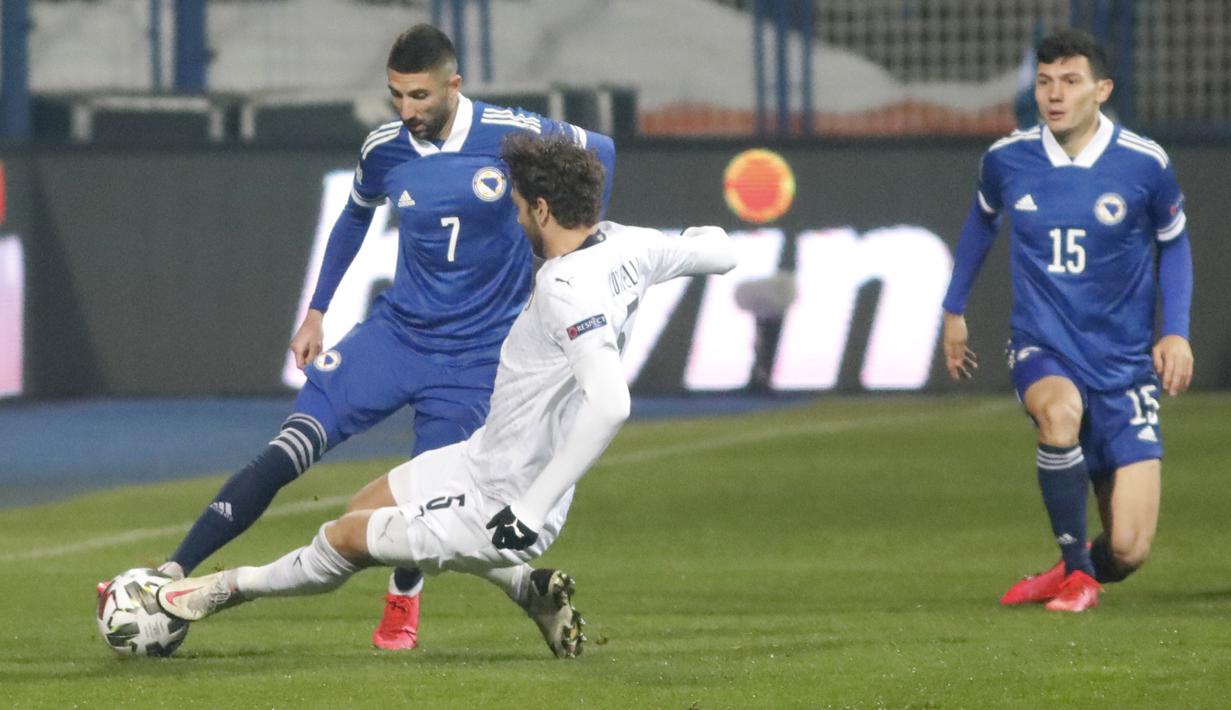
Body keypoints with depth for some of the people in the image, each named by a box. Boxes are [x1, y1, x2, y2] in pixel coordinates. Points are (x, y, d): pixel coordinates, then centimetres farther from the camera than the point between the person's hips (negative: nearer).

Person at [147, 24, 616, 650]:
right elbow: (355, 216, 19)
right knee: (285, 451, -14)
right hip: (395, 333, 2)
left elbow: (599, 152, 4)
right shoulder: (384, 151, -3)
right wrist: (316, 312, 18)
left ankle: (401, 607, 28)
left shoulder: (509, 136, -13)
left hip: (475, 354, -2)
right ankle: (171, 576, -17)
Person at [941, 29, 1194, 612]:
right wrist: (954, 311, 23)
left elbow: (1173, 242, 11)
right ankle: (1074, 571, -17)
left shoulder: (1144, 164, -7)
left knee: (1128, 550, -11)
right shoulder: (1006, 160, -3)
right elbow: (982, 220, 20)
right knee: (1061, 409, -38)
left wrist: (1176, 331, 1)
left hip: (1123, 362, 0)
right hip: (1042, 349, 0)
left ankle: (1086, 569, 29)